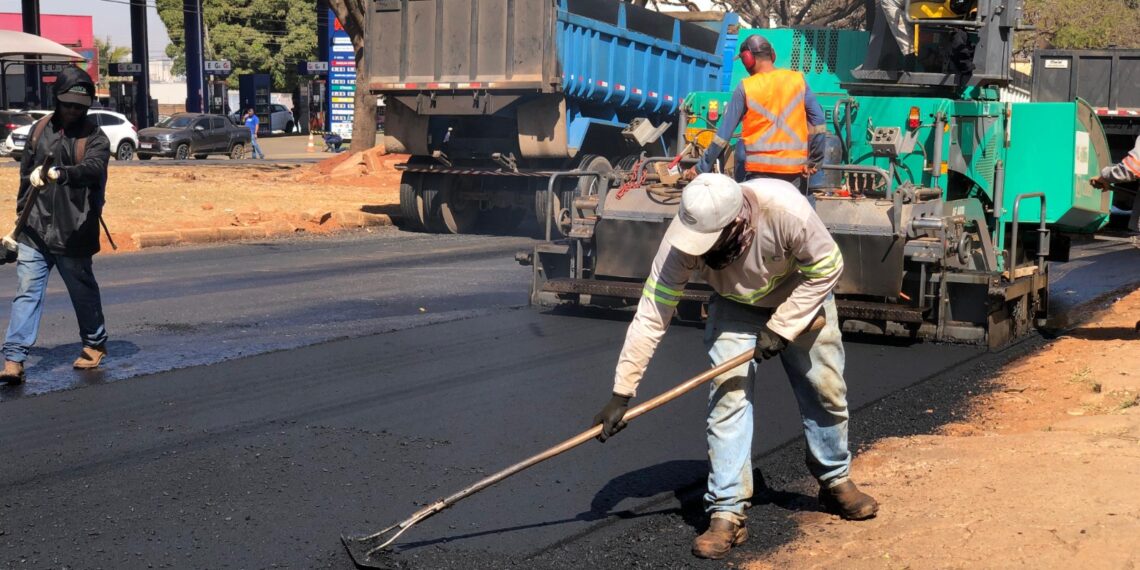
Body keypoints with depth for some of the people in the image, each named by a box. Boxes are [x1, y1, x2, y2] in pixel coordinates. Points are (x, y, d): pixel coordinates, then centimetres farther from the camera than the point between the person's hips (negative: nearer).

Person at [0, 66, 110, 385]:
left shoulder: (94, 138, -6)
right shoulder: (40, 130, 8)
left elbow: (93, 168, -26)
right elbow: (26, 173, 19)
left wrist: (61, 174, -44)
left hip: (73, 234, -3)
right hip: (35, 230, 3)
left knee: (83, 291, 13)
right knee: (27, 291, -3)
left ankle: (95, 343, 33)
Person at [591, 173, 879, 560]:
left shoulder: (785, 209, -41)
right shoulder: (684, 237, -35)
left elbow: (826, 267, -23)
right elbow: (651, 315, -29)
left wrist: (781, 327, -25)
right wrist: (621, 393, -30)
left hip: (801, 299, 0)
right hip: (734, 308, 0)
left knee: (826, 390, 8)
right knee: (727, 396, -13)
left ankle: (836, 482, 33)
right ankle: (727, 514, -6)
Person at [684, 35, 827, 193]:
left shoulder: (745, 87, -2)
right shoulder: (798, 80, 5)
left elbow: (724, 133, -2)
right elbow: (818, 121, 3)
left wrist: (702, 168, 5)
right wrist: (813, 161, 10)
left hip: (759, 169, -2)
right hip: (794, 169, 2)